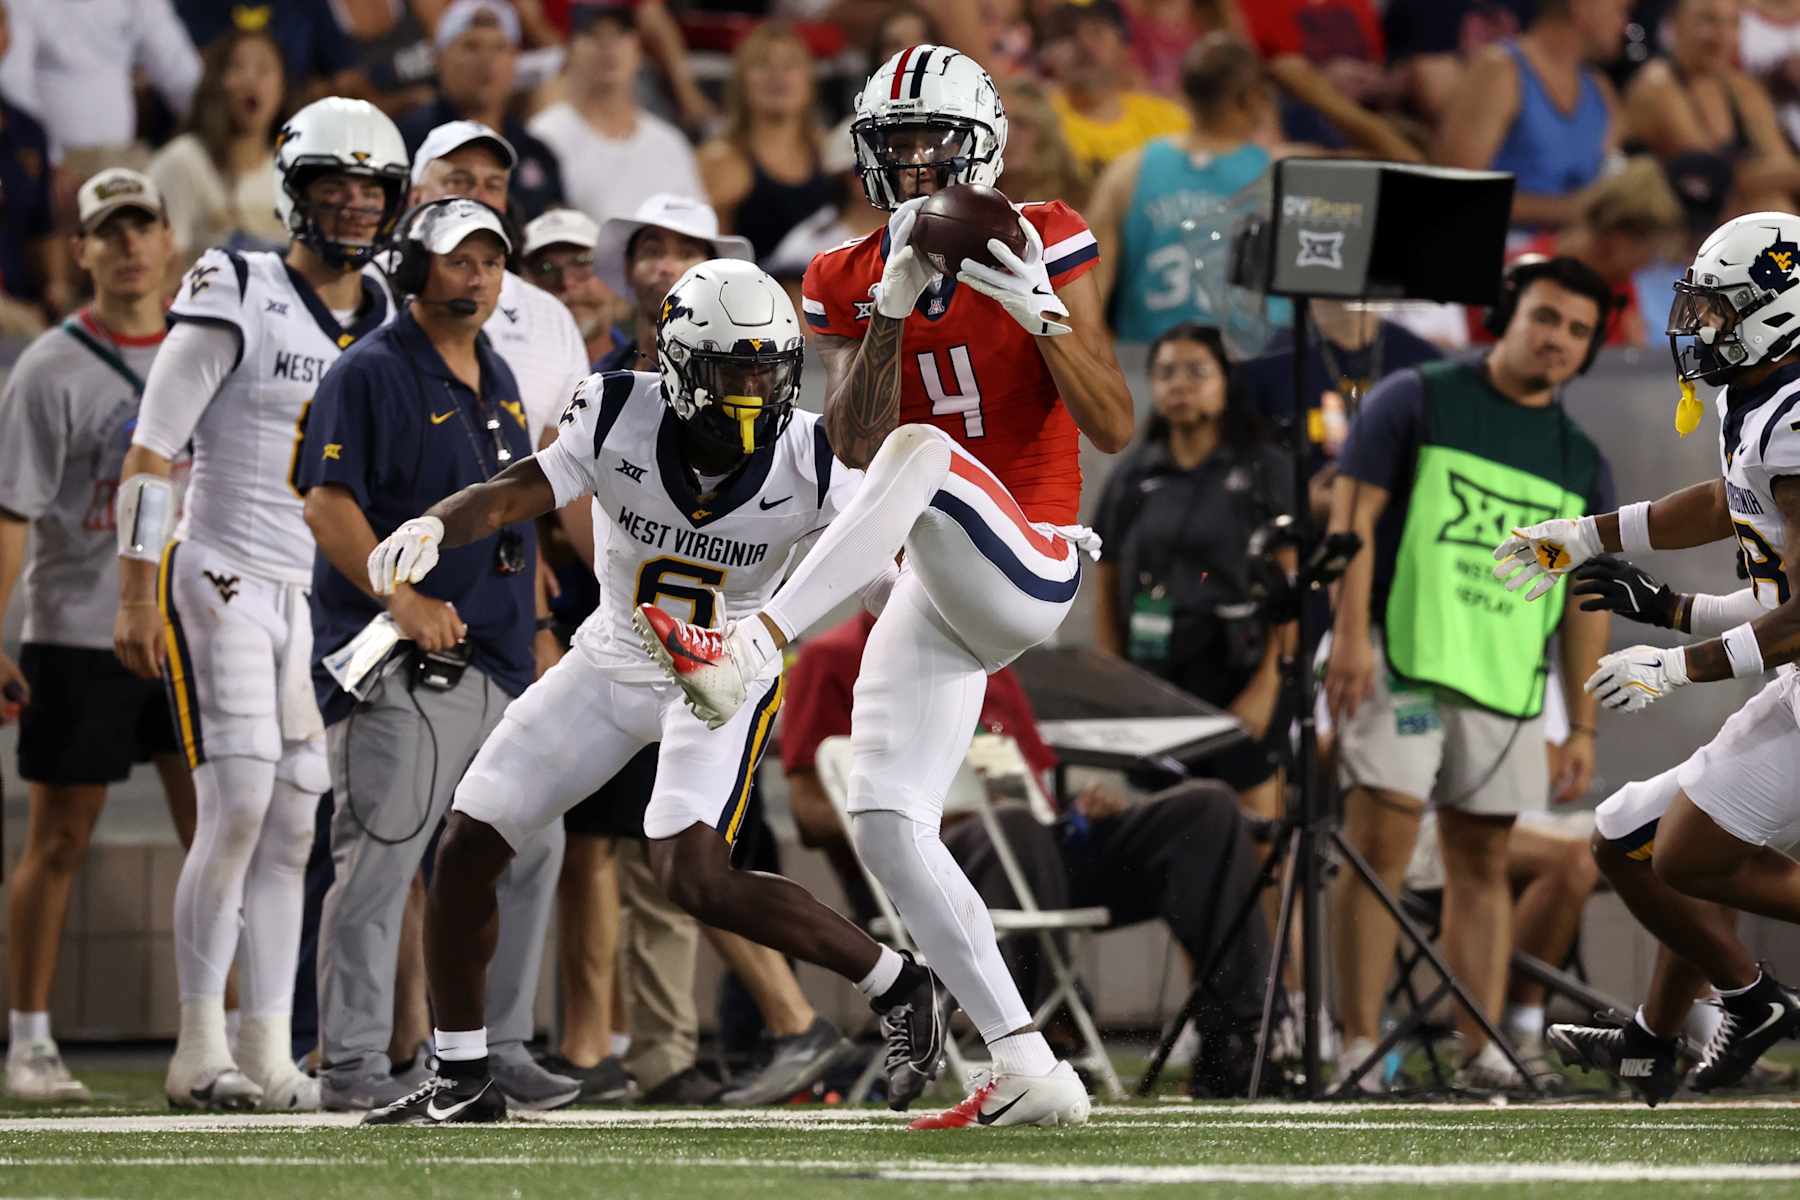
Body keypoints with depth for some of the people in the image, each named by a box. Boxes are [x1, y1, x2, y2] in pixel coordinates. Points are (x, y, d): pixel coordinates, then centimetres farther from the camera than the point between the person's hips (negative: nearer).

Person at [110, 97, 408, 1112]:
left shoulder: (395, 326, 10)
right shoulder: (238, 299, -8)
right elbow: (152, 455, -8)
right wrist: (139, 594, -13)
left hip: (326, 599, 5)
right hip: (226, 580, -5)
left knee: (292, 829, 3)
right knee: (238, 809, -13)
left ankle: (269, 1054, 6)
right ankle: (201, 1052, -7)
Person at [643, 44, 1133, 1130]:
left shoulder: (1043, 248, -2)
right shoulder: (851, 283, 10)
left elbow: (1114, 430, -8)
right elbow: (854, 447, -5)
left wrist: (1040, 313, -22)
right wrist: (893, 307, -15)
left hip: (1029, 567, -6)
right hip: (932, 589, 6)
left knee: (924, 452, -35)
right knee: (888, 823, -7)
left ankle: (751, 649, -45)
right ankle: (1030, 1073, -4)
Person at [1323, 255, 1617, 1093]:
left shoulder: (1580, 463, 15)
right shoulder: (1417, 401, 2)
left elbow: (1583, 599, 16)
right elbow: (1353, 514, -4)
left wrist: (1582, 725, 11)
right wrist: (1350, 633, -15)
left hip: (1505, 683, 5)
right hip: (1400, 663, -5)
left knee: (1482, 860, 5)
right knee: (1380, 844, -11)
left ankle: (1480, 1051, 6)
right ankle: (1359, 1047, -12)